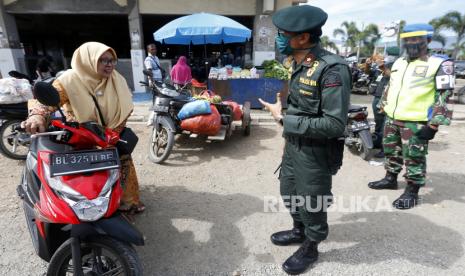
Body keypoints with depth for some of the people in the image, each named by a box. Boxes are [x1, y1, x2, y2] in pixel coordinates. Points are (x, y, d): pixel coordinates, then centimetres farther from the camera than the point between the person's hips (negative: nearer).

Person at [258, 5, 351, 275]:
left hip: (316, 151, -8)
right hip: (294, 145, 8)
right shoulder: (299, 64, 3)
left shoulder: (332, 69, -24)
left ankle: (310, 248, 39)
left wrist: (283, 119, -24)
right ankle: (299, 230, 50)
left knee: (312, 202, 12)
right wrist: (289, 138, 15)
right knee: (289, 191, 23)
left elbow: (334, 125, -28)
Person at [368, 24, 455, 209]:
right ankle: (390, 179, 35)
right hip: (392, 118, 7)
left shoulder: (439, 64, -7)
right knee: (391, 151, 18)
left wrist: (433, 125, -16)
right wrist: (383, 109, 19)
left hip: (416, 122, -7)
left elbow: (444, 96, -11)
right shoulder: (399, 63, 13)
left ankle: (412, 192, 13)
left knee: (414, 158, 1)